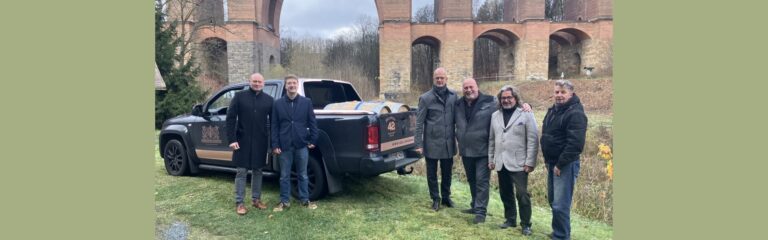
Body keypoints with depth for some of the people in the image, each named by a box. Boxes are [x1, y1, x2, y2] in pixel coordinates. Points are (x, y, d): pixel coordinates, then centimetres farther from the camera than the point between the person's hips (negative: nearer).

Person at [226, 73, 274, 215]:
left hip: (260, 142, 2)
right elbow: (230, 118, -4)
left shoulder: (269, 100, 3)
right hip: (243, 141, -2)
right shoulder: (239, 96, -2)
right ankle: (239, 203, 11)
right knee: (241, 172, 3)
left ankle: (256, 199, 25)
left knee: (257, 171, 12)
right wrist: (232, 139, -11)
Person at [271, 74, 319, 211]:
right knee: (284, 176, 9)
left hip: (302, 145, 0)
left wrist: (313, 140, -1)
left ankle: (305, 200, 24)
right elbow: (274, 126, 1)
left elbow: (312, 123, 4)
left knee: (303, 175, 11)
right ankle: (284, 201, 21)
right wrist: (275, 145, -4)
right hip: (284, 146, 0)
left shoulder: (306, 102, 2)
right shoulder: (278, 103, 3)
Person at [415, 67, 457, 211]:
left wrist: (457, 137, 4)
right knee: (432, 173, 10)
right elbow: (419, 123, -6)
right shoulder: (425, 98, -5)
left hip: (448, 143, 2)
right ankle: (435, 199, 26)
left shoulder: (453, 96, 2)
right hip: (432, 143, -2)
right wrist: (419, 144, -9)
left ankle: (446, 197, 33)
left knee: (447, 172, 15)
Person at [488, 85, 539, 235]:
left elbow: (533, 140, -9)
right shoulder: (495, 116, 11)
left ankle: (525, 224, 12)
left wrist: (530, 162, -13)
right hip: (501, 163, 5)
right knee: (505, 194, 14)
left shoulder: (526, 114, -5)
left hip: (518, 164, -5)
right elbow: (491, 139, 14)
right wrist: (491, 159, 11)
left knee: (522, 195, -3)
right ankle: (510, 219, 30)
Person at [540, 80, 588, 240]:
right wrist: (548, 159, 12)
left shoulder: (575, 113, -15)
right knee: (553, 201, 17)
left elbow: (575, 143, -22)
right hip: (552, 162, 9)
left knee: (560, 205, -7)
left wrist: (560, 164, -20)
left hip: (566, 165, -9)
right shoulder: (553, 110, 12)